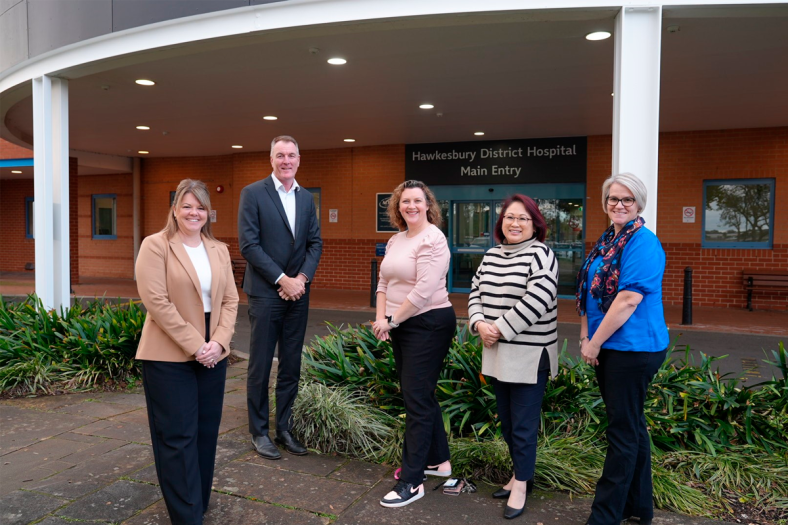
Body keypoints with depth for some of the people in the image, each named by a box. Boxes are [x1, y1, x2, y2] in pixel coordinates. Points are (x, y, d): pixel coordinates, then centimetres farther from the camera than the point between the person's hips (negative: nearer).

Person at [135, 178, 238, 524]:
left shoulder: (219, 250, 10)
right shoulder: (155, 246, -6)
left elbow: (230, 301, 8)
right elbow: (157, 302, -14)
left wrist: (219, 342, -8)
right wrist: (194, 345, -17)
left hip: (212, 354, 5)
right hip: (169, 356, -5)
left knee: (206, 432, 12)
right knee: (178, 436, 0)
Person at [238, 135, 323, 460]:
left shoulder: (306, 198, 11)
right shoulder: (253, 193, -4)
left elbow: (315, 242, 9)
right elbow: (248, 244, -11)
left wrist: (302, 277, -7)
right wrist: (282, 280, -14)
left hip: (297, 292, 5)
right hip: (266, 293, -5)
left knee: (291, 366, 11)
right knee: (260, 366, 4)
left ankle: (284, 428, 24)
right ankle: (259, 431, 19)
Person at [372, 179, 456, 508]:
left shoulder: (432, 239, -15)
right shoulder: (395, 241, 12)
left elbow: (424, 290, -23)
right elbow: (384, 282, 12)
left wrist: (391, 320, -15)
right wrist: (380, 317, -4)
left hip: (428, 324, -9)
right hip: (401, 327, 9)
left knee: (416, 398, -5)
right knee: (421, 395, 17)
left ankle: (412, 482, 5)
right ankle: (438, 460, 33)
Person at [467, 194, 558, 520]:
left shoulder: (540, 255, -11)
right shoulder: (492, 255, 11)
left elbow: (535, 300, -21)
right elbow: (476, 291, 12)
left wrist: (500, 329, -18)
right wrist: (479, 324, -5)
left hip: (529, 355, -7)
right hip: (498, 353, 7)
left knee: (523, 423, 2)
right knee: (505, 420, 17)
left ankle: (521, 485, 18)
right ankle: (521, 473, 34)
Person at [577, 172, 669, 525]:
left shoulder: (643, 243, -14)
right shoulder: (605, 241, 12)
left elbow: (629, 299, -22)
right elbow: (591, 294, 13)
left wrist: (595, 344, -16)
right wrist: (586, 339, 3)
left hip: (632, 349, -9)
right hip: (607, 349, 9)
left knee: (624, 431, 1)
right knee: (631, 426, 18)